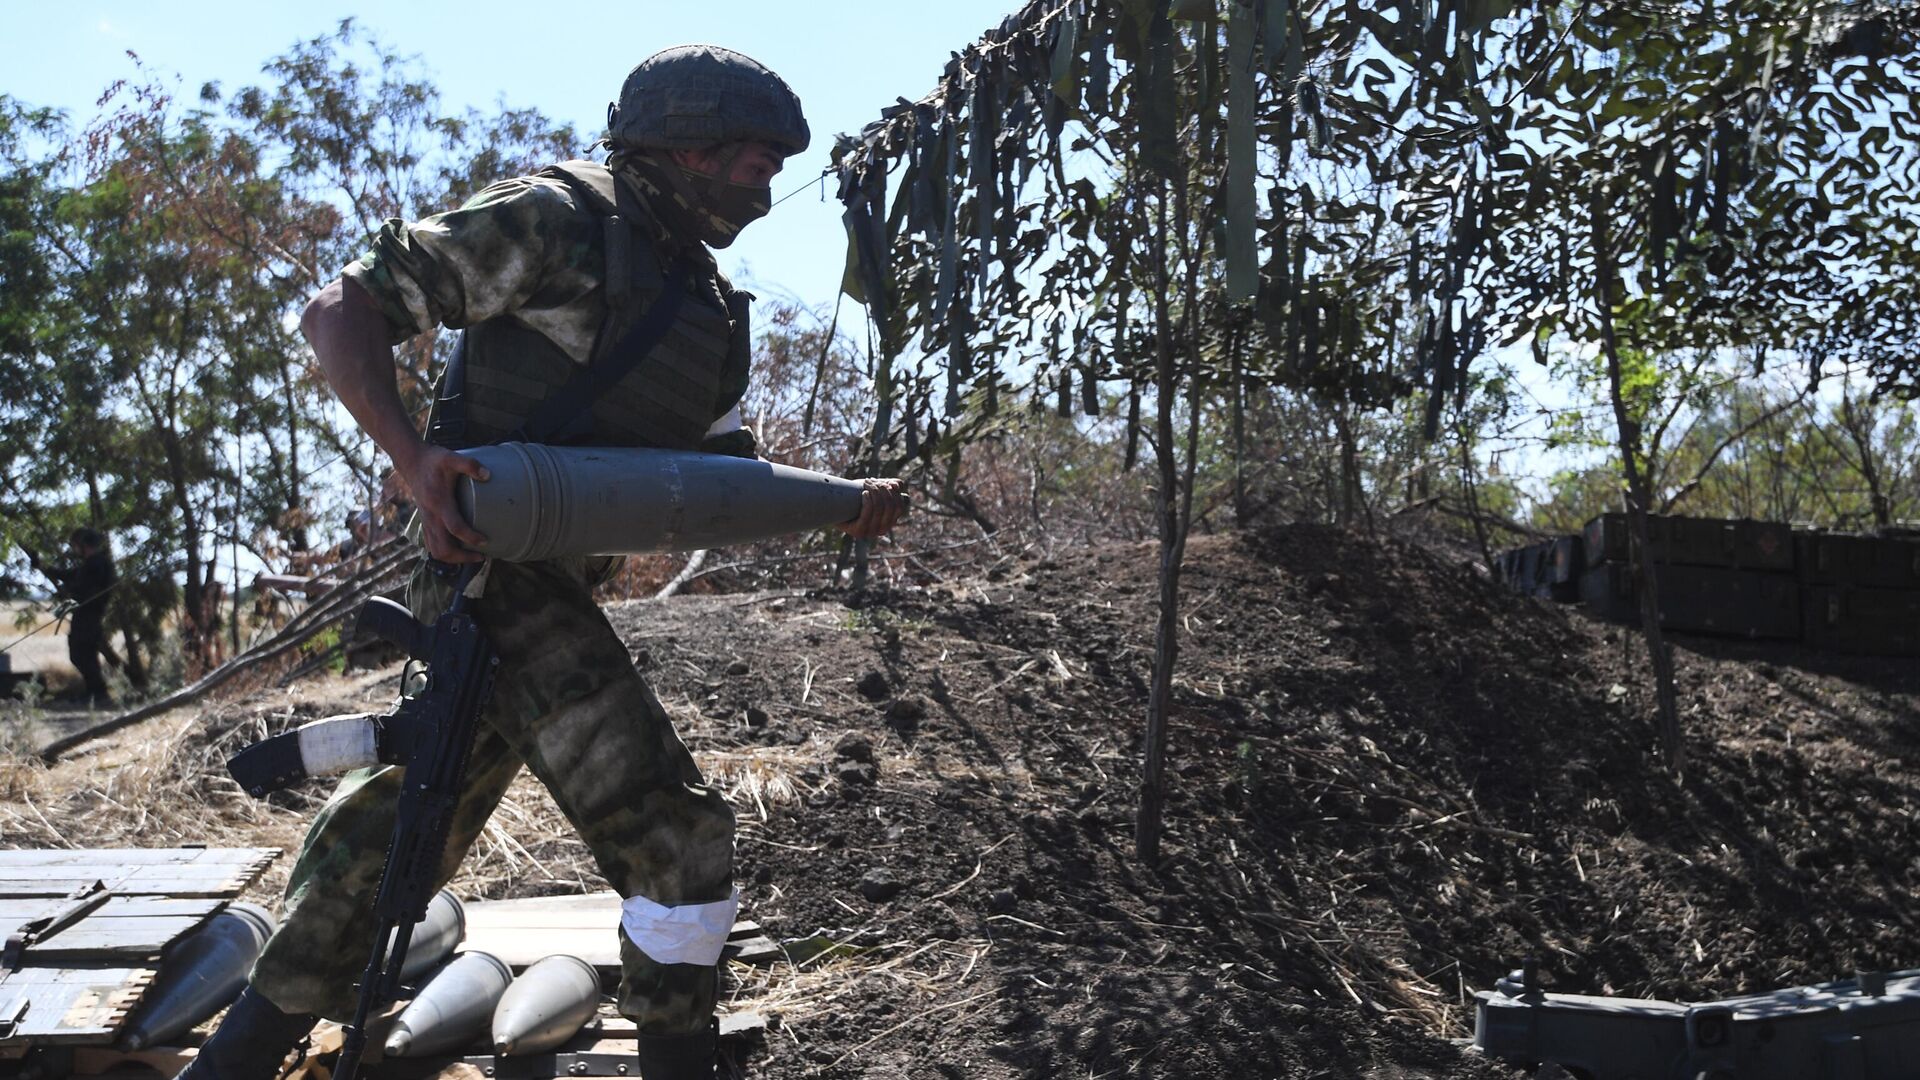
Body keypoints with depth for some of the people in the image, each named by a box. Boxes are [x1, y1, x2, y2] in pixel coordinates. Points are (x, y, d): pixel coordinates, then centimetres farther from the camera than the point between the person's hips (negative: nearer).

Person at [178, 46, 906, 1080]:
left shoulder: (707, 306, 15)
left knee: (406, 824, 19)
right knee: (674, 836, -10)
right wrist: (416, 463, -27)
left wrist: (840, 508, 1)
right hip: (500, 563, -9)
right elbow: (340, 311, -13)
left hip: (555, 584, 9)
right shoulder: (557, 219, -11)